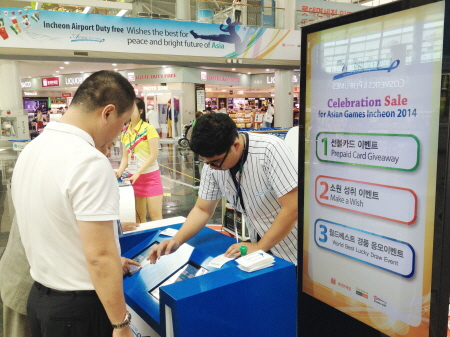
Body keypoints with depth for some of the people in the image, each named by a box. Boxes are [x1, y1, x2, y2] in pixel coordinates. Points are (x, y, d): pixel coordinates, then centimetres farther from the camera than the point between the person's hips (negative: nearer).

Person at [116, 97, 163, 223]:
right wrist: (119, 172, -7)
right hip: (133, 177, 5)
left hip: (150, 176, -5)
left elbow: (154, 155, -15)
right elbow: (125, 156, 10)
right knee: (139, 216, 11)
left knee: (155, 217, -3)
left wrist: (138, 172, -19)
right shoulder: (125, 131, 7)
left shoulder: (148, 128, -10)